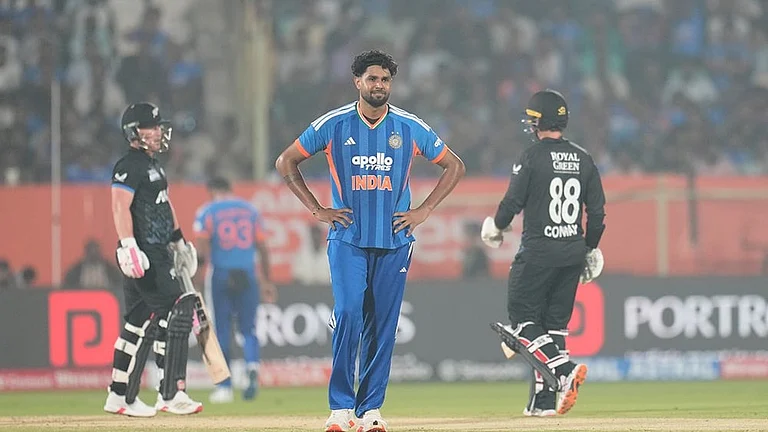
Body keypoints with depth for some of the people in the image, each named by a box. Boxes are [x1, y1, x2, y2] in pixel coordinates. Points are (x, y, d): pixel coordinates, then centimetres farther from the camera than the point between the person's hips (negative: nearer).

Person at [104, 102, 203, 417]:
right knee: (175, 312, -13)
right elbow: (120, 207, -21)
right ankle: (171, 394, -13)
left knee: (140, 322, 11)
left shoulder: (153, 165, 20)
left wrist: (178, 241, 31)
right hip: (142, 254, -10)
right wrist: (128, 247, -31)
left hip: (158, 253, 10)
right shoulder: (129, 166, -12)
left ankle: (119, 397, 16)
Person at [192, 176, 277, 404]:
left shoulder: (207, 212, 1)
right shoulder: (250, 210, 10)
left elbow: (202, 250, -9)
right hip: (247, 277, 2)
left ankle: (225, 387, 4)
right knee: (248, 329, 9)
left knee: (222, 331, 5)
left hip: (220, 275, -2)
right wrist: (267, 281, 12)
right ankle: (252, 366, -20)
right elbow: (263, 248, 8)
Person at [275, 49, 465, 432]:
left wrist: (424, 210, 4)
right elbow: (286, 162, 9)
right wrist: (316, 209, 2)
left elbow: (454, 166, 14)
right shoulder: (333, 125, 1)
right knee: (348, 314, -15)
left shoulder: (410, 128, 4)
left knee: (382, 326, 1)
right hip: (347, 238, -2)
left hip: (394, 241, 2)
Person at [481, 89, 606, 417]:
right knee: (554, 323, 10)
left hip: (538, 252, -6)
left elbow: (513, 202, -9)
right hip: (572, 253, 6)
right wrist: (591, 248, 20)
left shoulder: (532, 157, -9)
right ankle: (544, 400, 9)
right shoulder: (583, 159, 8)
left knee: (522, 318, 1)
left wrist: (496, 227, 12)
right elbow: (598, 210, 9)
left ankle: (565, 369, -20)